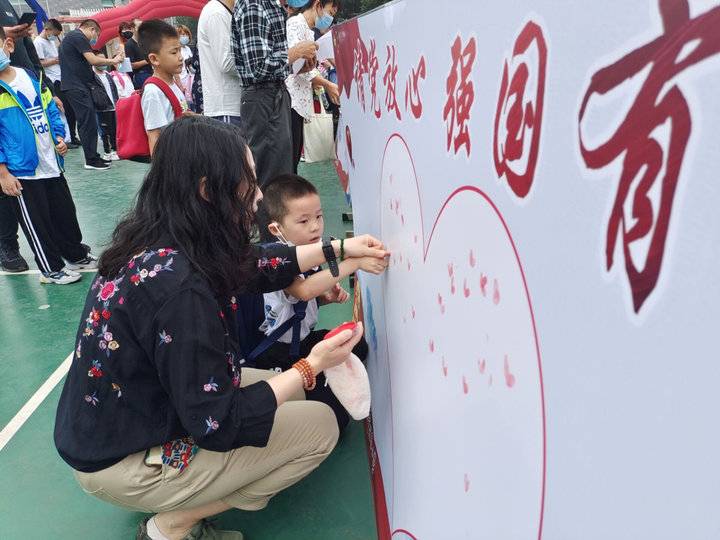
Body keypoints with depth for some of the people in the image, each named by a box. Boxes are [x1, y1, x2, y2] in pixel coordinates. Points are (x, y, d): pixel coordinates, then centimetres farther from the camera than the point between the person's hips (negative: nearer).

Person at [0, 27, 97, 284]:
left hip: (51, 164, 5)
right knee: (36, 224, 7)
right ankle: (51, 269, 22)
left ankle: (77, 256, 36)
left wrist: (59, 137, 0)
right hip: (22, 172, -5)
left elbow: (51, 111, 16)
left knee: (65, 214, 18)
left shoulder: (31, 77, 6)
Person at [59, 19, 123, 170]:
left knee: (88, 122, 12)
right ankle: (91, 160, -7)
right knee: (88, 122, -9)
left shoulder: (71, 36, 23)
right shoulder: (79, 37, -10)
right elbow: (93, 60, -17)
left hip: (76, 86, 10)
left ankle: (93, 156, 16)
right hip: (77, 87, -10)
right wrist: (112, 61, -5)